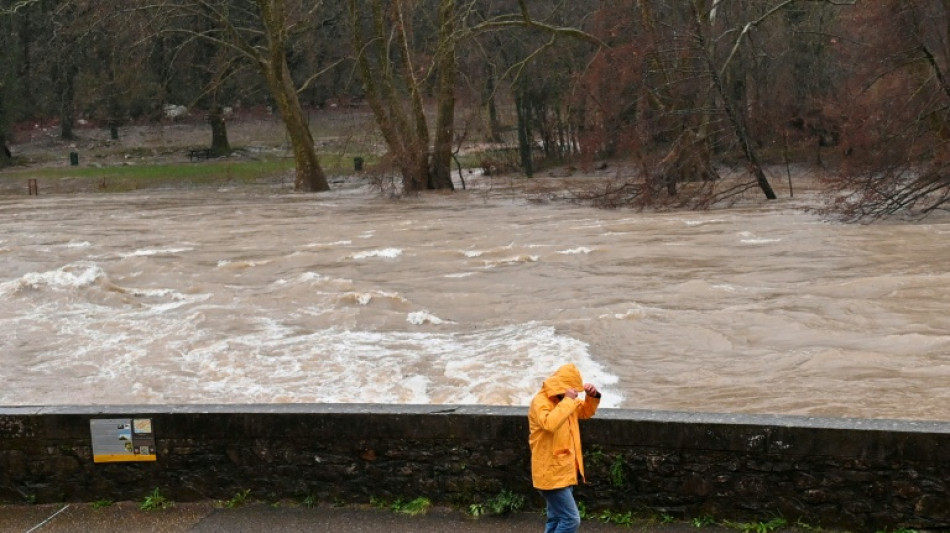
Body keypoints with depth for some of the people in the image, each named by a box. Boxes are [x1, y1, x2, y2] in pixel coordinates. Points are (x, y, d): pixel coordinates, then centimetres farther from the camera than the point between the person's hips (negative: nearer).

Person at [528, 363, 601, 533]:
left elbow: (586, 412, 23)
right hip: (552, 473, -10)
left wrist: (592, 396, 2)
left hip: (564, 471, 10)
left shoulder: (564, 400, 9)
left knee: (557, 519, 15)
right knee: (571, 519, -12)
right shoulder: (540, 402, -18)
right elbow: (550, 424, -38)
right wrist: (567, 401, -30)